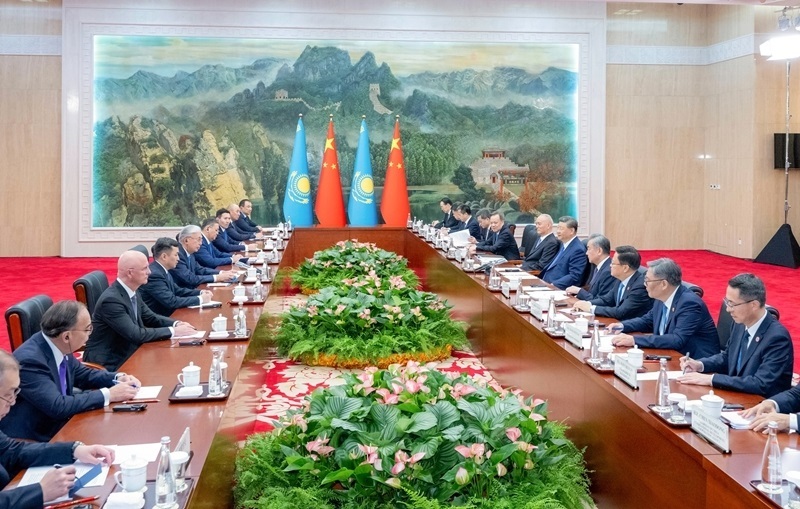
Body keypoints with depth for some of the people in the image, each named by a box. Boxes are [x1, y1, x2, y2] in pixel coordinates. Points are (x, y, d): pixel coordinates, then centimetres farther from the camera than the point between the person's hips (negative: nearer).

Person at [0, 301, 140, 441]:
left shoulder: (59, 347, -4)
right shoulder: (30, 360, -26)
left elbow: (82, 374, 13)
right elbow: (57, 407, -30)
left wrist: (118, 378, -3)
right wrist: (108, 395, -24)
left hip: (57, 424, 8)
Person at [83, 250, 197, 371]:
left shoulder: (131, 292, 3)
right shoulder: (111, 299, -24)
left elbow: (151, 318, 13)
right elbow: (136, 335, -26)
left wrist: (176, 324, -6)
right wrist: (173, 331, -21)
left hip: (127, 353, 8)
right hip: (108, 362, -8)